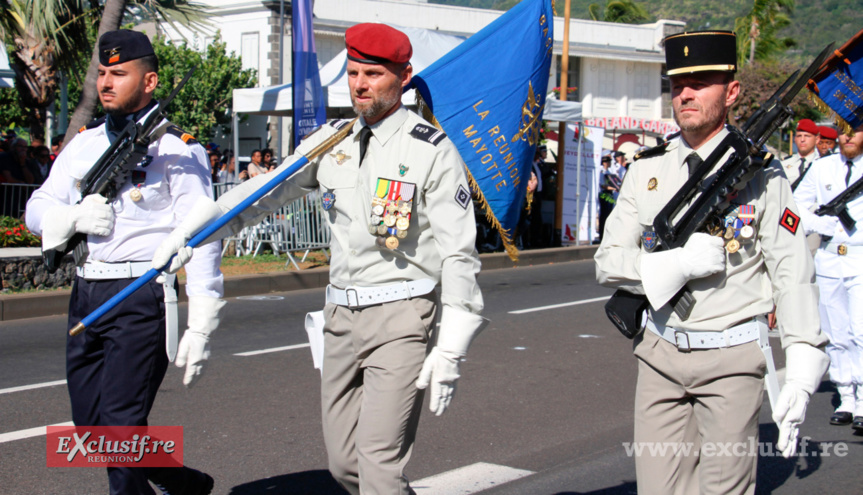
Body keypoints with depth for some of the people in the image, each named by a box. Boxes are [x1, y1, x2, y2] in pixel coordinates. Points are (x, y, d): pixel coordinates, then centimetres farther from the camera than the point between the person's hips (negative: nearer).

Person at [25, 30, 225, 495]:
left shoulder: (176, 151, -4)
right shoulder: (83, 144, 14)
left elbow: (201, 239, -8)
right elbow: (36, 210, 13)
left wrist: (200, 328, -13)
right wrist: (75, 217, -11)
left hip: (142, 299, -7)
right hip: (86, 296, 7)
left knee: (120, 425, -10)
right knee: (91, 426, 12)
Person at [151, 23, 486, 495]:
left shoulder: (432, 150, -7)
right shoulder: (331, 141, 10)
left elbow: (458, 252, -9)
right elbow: (264, 191, 17)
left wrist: (450, 349, -13)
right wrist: (192, 232, 8)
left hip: (401, 318, -6)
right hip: (341, 314, 6)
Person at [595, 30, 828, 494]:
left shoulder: (760, 172, -3)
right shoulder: (647, 170, 4)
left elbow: (793, 275, -3)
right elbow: (607, 263, 0)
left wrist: (800, 377, -8)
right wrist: (679, 264, -17)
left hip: (732, 359, -3)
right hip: (660, 354, 3)